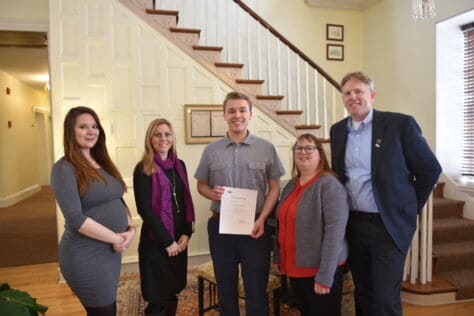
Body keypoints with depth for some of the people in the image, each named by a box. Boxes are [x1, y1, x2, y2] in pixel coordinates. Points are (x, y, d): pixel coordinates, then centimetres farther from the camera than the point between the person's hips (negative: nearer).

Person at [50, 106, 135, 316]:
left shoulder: (103, 164, 9)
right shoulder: (65, 168, -14)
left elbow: (119, 202, 11)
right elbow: (76, 219, -22)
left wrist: (130, 229, -6)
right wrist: (117, 238, -17)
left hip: (111, 252, 7)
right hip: (86, 257, -7)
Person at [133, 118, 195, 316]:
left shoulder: (179, 165, 7)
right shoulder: (143, 169, -10)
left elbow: (186, 202, 9)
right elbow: (144, 209, -14)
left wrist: (186, 233, -2)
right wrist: (166, 241, -14)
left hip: (179, 240, 5)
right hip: (155, 241, -5)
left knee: (172, 294, 15)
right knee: (158, 299, 5)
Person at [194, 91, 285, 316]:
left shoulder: (266, 148, -1)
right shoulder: (211, 150, 3)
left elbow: (274, 187, 1)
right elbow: (201, 185, 11)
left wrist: (261, 219, -10)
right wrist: (212, 193, -12)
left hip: (255, 227, -1)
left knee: (256, 289, 8)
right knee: (225, 288, 16)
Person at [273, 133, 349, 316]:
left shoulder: (329, 185, -15)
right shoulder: (291, 185, 7)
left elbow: (334, 233, -20)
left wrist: (324, 276, -21)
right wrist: (277, 258, 13)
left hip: (319, 270, -6)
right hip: (294, 268, 7)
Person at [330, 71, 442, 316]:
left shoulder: (400, 124, -8)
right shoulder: (337, 130, 7)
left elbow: (430, 169, -2)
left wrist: (410, 207, 2)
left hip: (388, 225, -4)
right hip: (352, 224, 5)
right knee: (363, 295, 17)